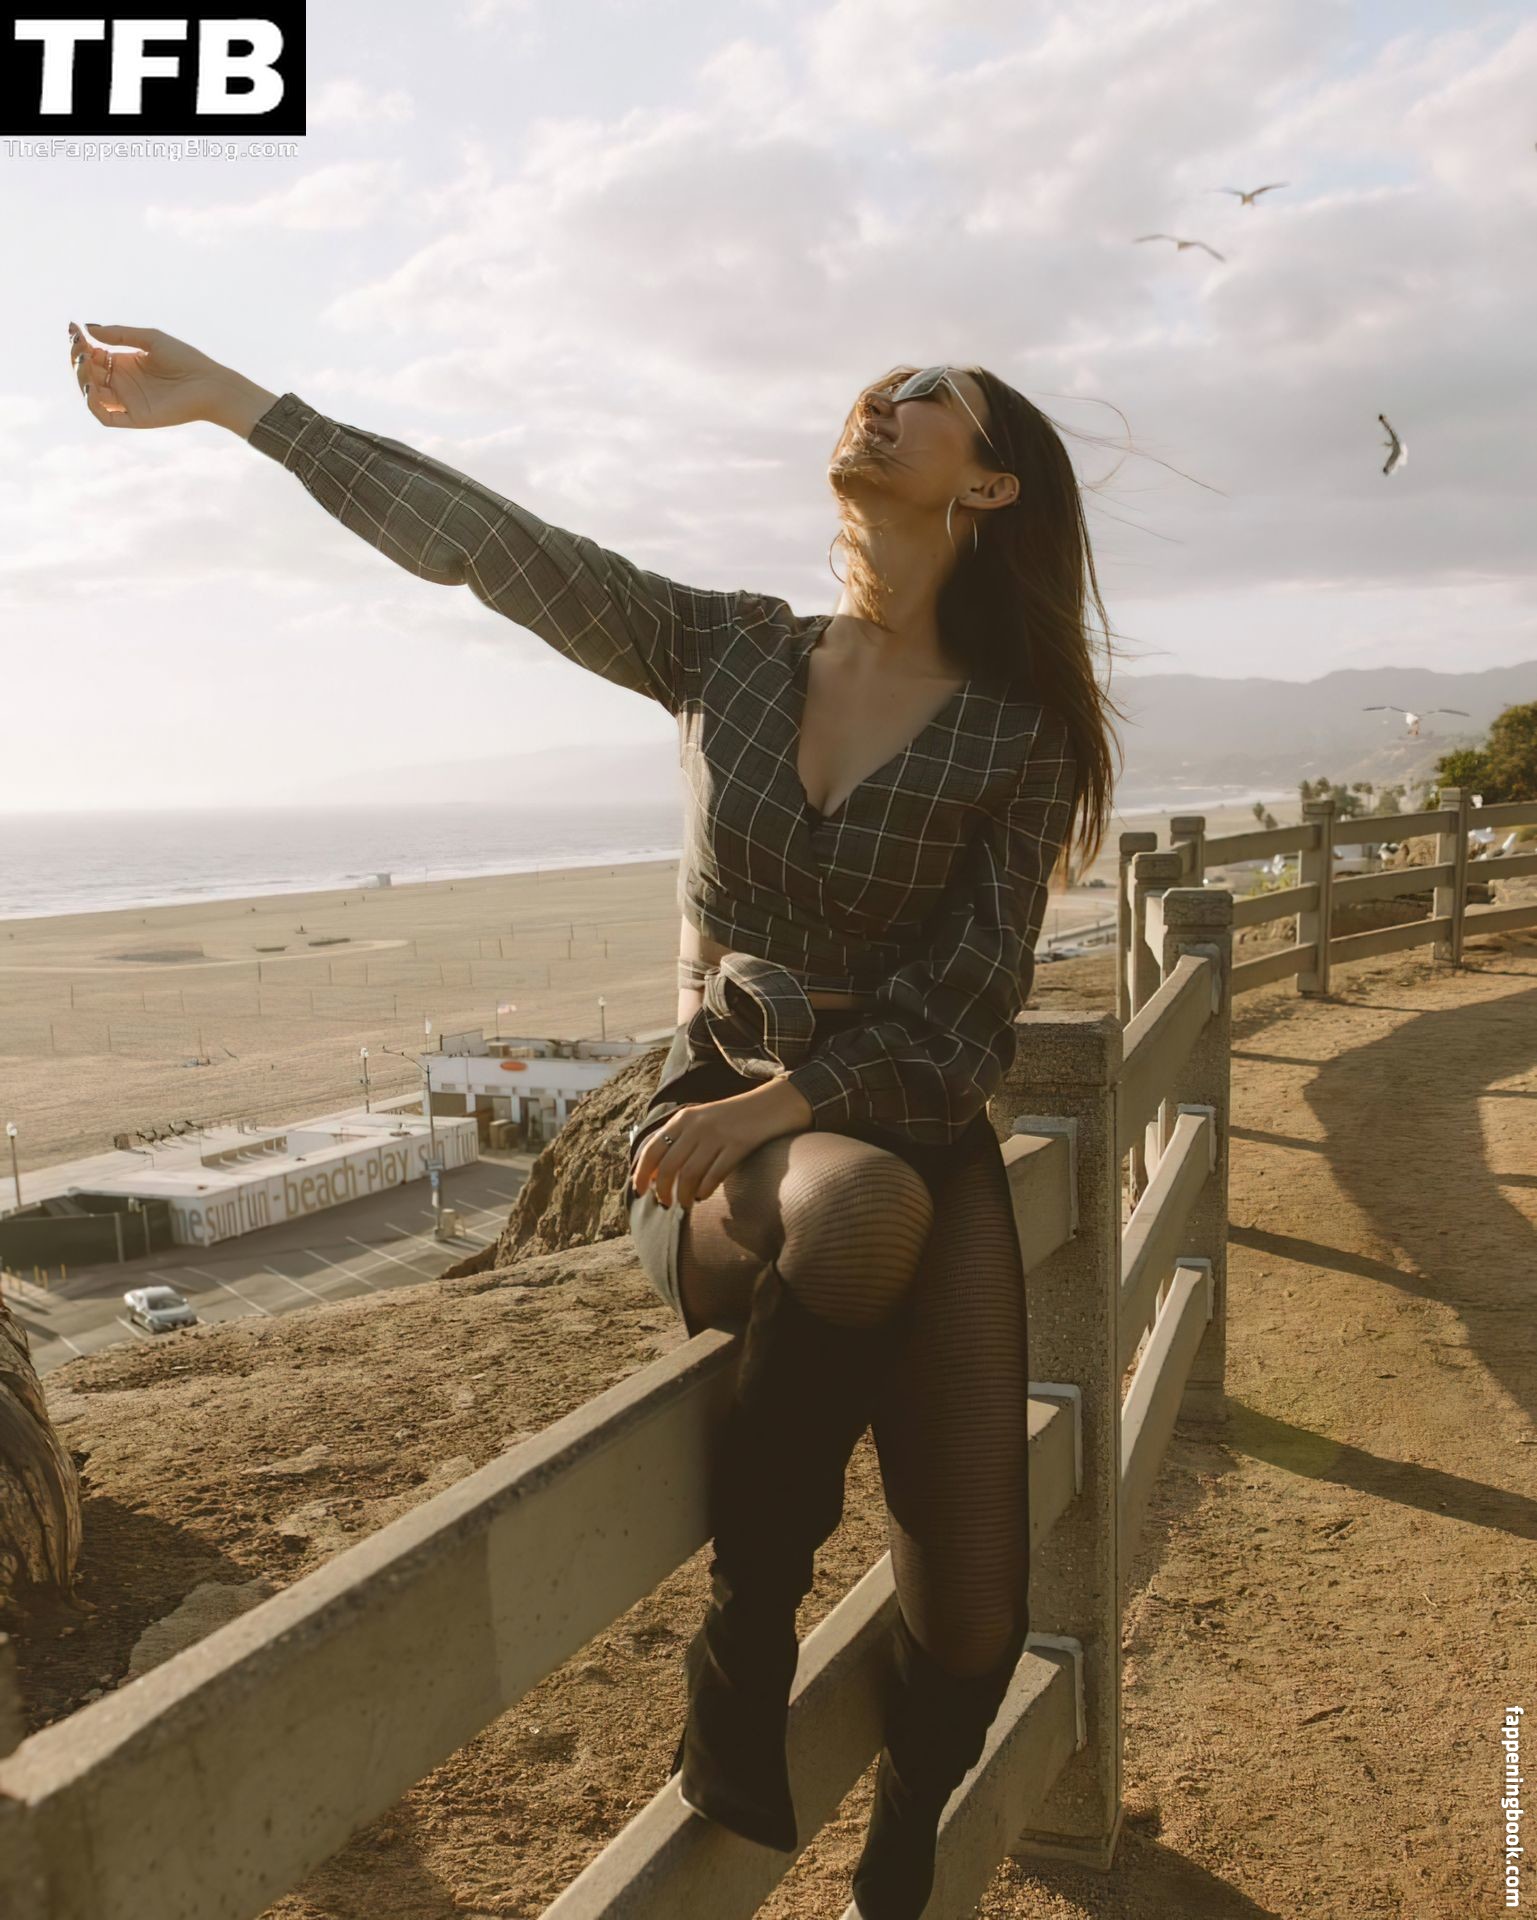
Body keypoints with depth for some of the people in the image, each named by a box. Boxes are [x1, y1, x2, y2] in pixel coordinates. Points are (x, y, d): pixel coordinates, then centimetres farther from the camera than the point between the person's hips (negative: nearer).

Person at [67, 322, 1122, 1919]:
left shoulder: (1017, 739, -3)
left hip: (918, 1138, 0)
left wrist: (780, 1100, -21)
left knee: (971, 1613, -9)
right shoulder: (727, 651, 2)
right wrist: (232, 399, 1)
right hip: (710, 1151, 0)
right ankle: (745, 1647, -15)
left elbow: (962, 1020, -7)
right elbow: (477, 537, 0)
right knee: (864, 1210, -38)